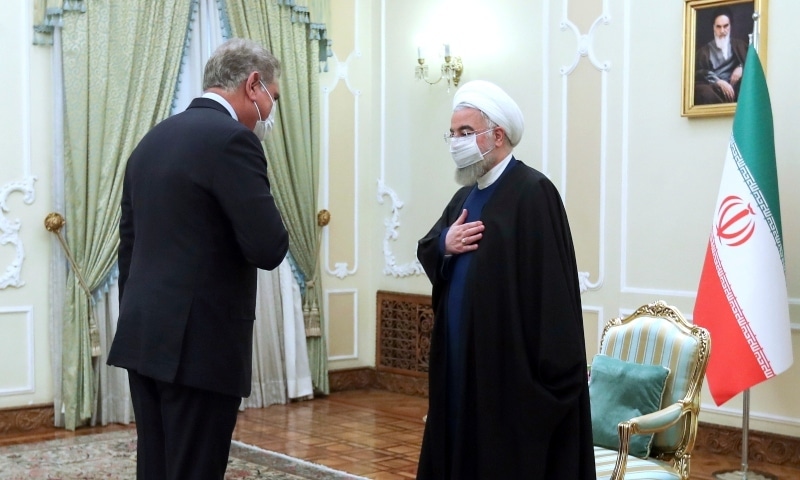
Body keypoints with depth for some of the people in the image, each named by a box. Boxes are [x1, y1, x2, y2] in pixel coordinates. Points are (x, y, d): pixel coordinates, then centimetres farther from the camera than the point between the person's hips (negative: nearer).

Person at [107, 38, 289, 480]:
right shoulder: (232, 139, -13)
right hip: (198, 343, -8)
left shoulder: (152, 140, 13)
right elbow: (269, 248, -18)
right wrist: (271, 235, 3)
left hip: (144, 337, 9)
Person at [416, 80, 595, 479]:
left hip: (511, 365, -8)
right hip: (461, 360, 9)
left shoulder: (533, 192, -13)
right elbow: (425, 250, 18)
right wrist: (444, 244, -6)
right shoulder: (466, 195, 14)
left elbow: (553, 287, -19)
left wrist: (549, 370, -23)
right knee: (462, 447, 13)